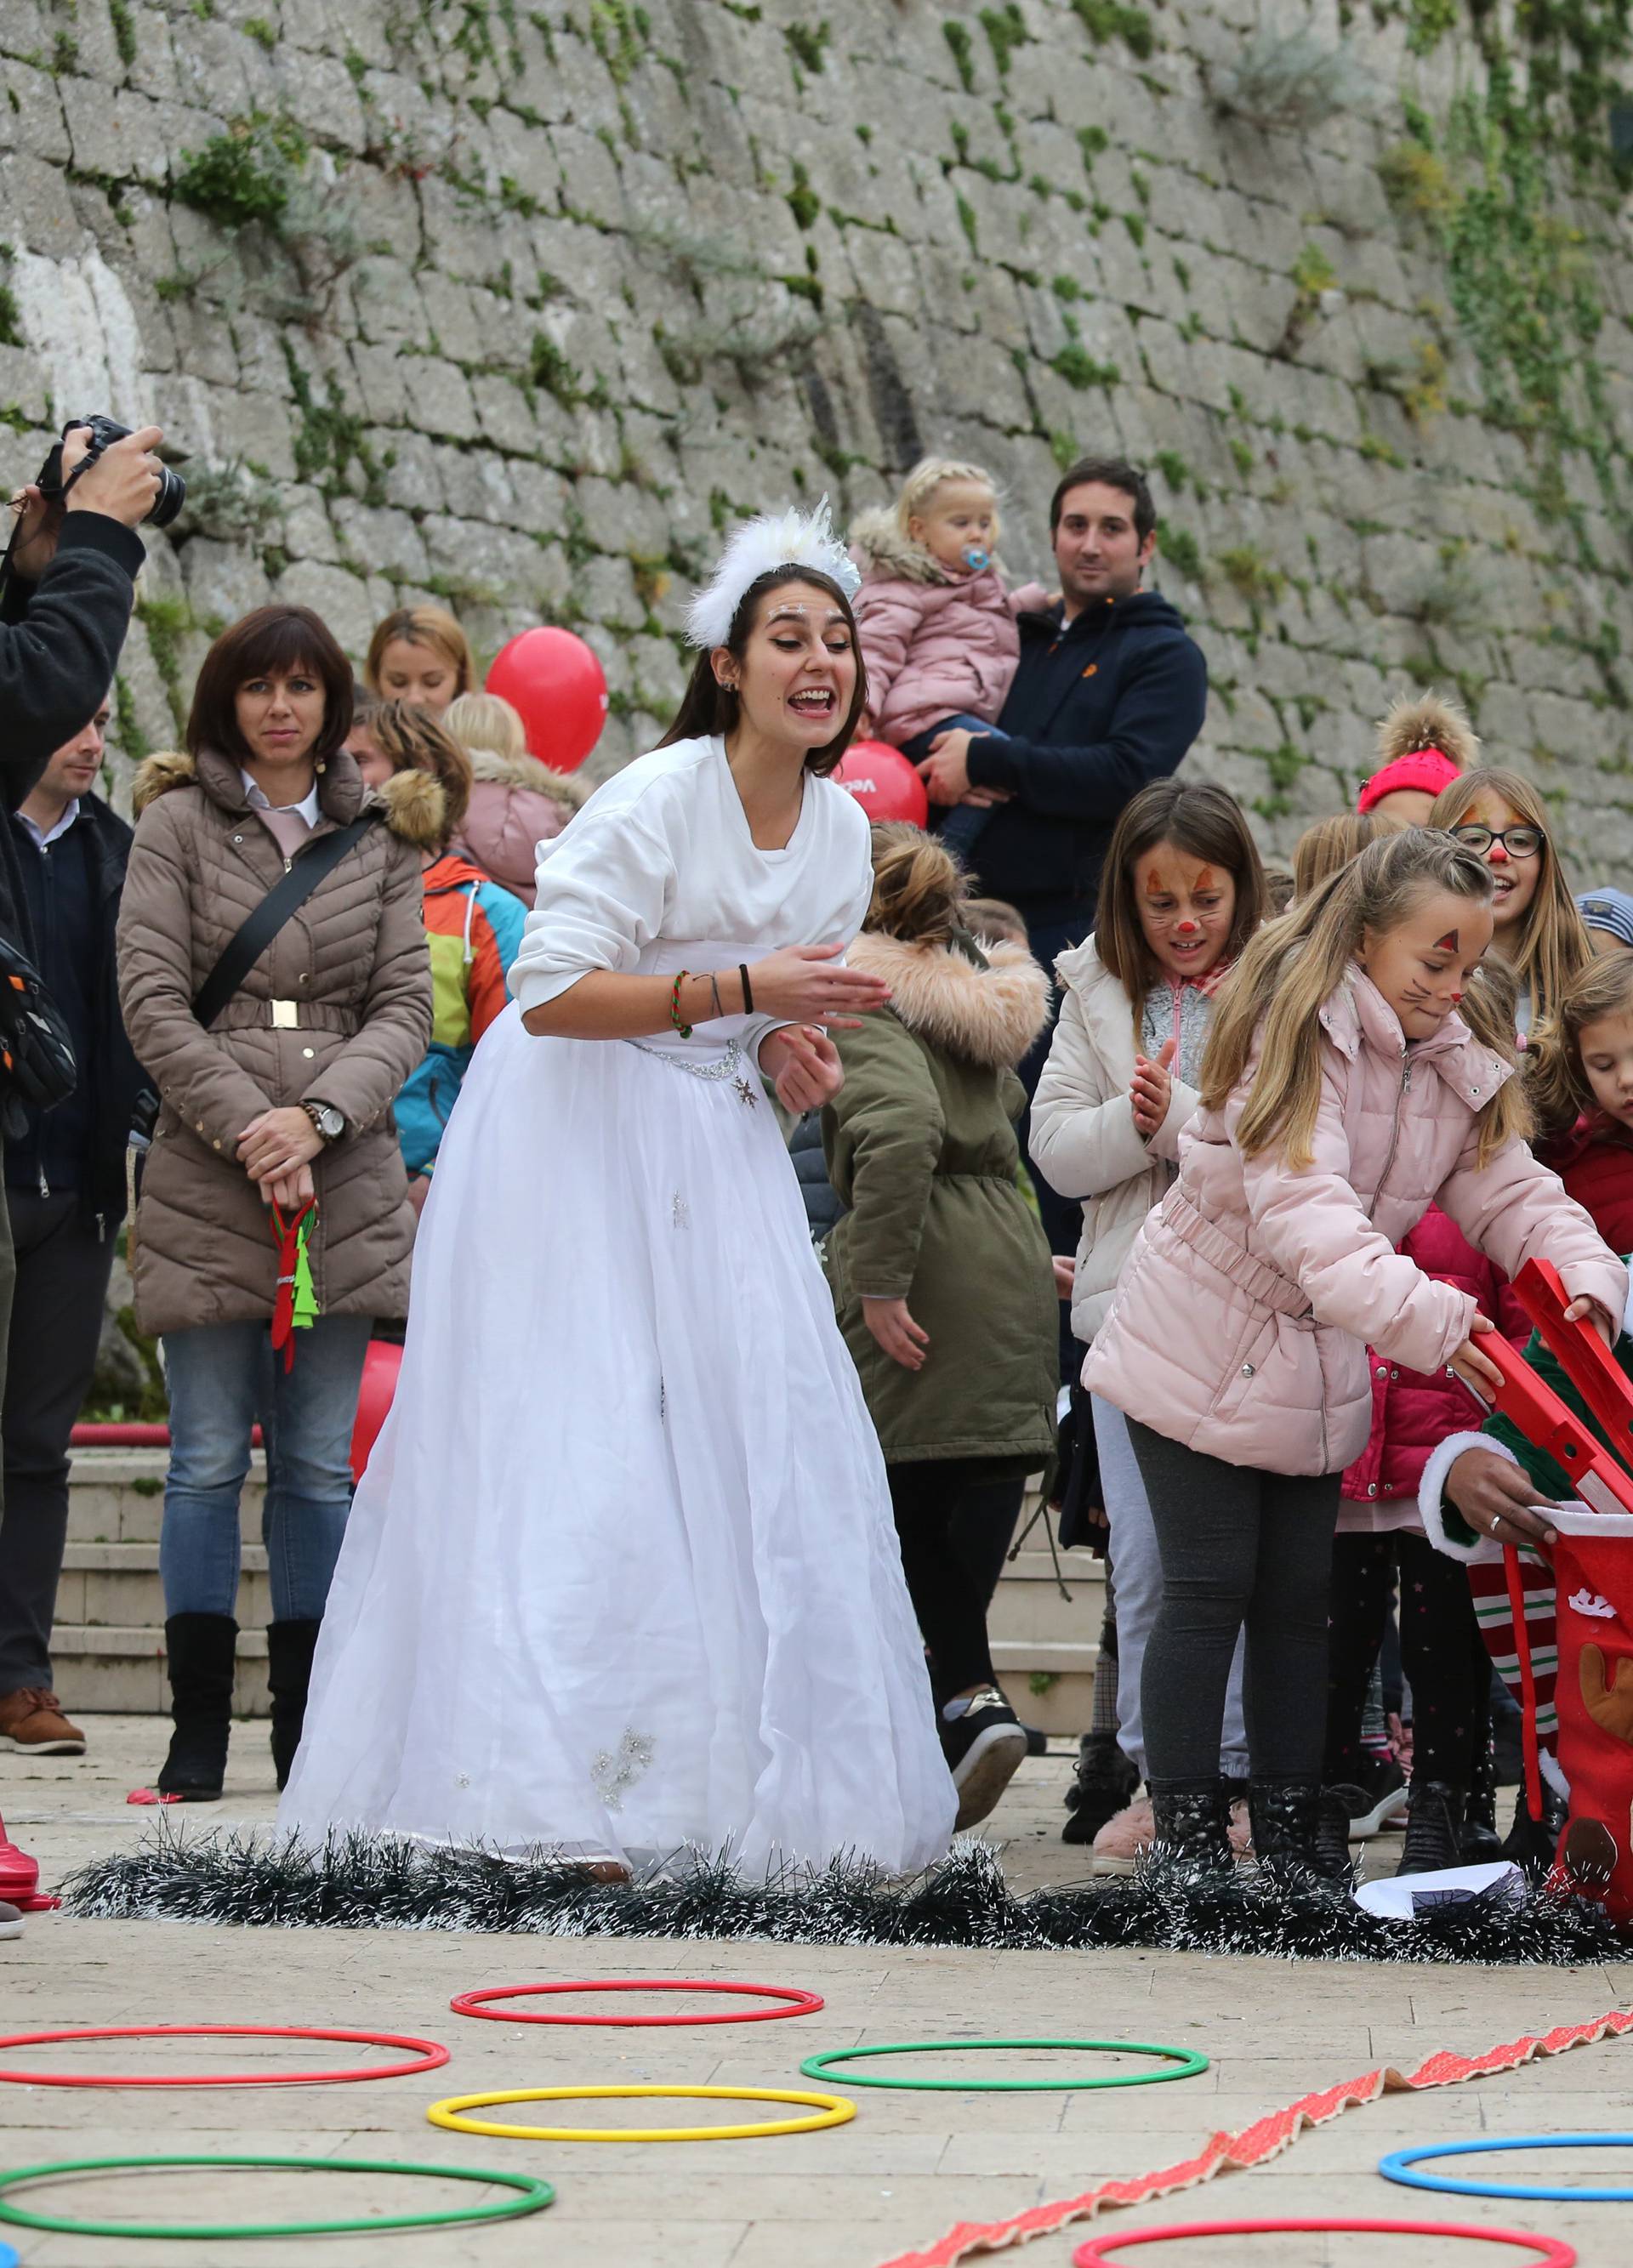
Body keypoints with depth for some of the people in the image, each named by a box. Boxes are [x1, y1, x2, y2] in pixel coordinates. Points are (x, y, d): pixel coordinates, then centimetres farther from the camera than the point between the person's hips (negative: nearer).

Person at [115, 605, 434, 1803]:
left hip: (346, 1182, 2)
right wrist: (247, 1127, -12)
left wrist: (316, 1117, -10)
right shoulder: (177, 824, 6)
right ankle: (199, 1727, 2)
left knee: (320, 1464, 4)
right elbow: (153, 999, -2)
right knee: (211, 1458, -2)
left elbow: (405, 1008, 6)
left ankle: (307, 1726, 9)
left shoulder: (379, 838, 13)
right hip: (208, 1182, -2)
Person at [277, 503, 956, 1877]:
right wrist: (743, 991, -25)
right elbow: (551, 995, -22)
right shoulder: (658, 797, -16)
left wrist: (792, 1052, -3)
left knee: (765, 1443, 1)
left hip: (719, 1148, 7)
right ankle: (567, 1801, -6)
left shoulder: (843, 826, 6)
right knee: (583, 1448, -9)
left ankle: (755, 1787, 10)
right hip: (580, 1141, -7)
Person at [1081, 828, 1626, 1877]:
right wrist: (1420, 1317, -49)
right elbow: (1301, 1205, -36)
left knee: (1301, 1595, 10)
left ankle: (1292, 1819, 19)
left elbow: (1509, 1191, -1)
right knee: (1209, 1588, -5)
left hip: (1318, 1372, 7)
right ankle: (1186, 1829, 2)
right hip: (1206, 1349, -7)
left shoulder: (1458, 1058, 2)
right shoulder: (1297, 1031, -23)